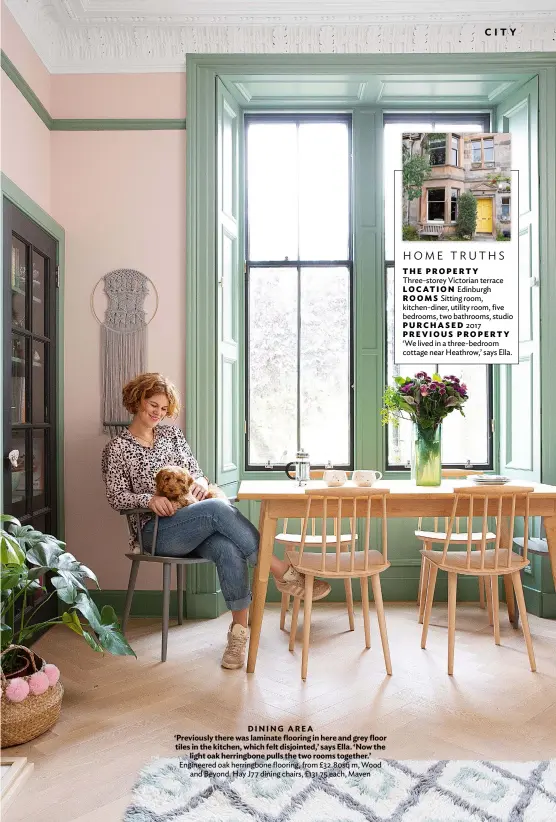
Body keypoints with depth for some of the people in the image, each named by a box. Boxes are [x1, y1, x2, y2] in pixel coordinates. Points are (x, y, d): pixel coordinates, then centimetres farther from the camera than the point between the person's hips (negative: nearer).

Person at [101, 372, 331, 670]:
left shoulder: (172, 434, 20)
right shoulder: (117, 448, 8)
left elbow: (197, 473, 19)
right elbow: (116, 497, -1)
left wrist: (201, 482, -6)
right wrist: (149, 498, -20)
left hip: (194, 523, 4)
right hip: (157, 530, -4)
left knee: (229, 550, -32)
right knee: (217, 508, -34)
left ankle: (239, 631, -25)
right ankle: (282, 572, -29)